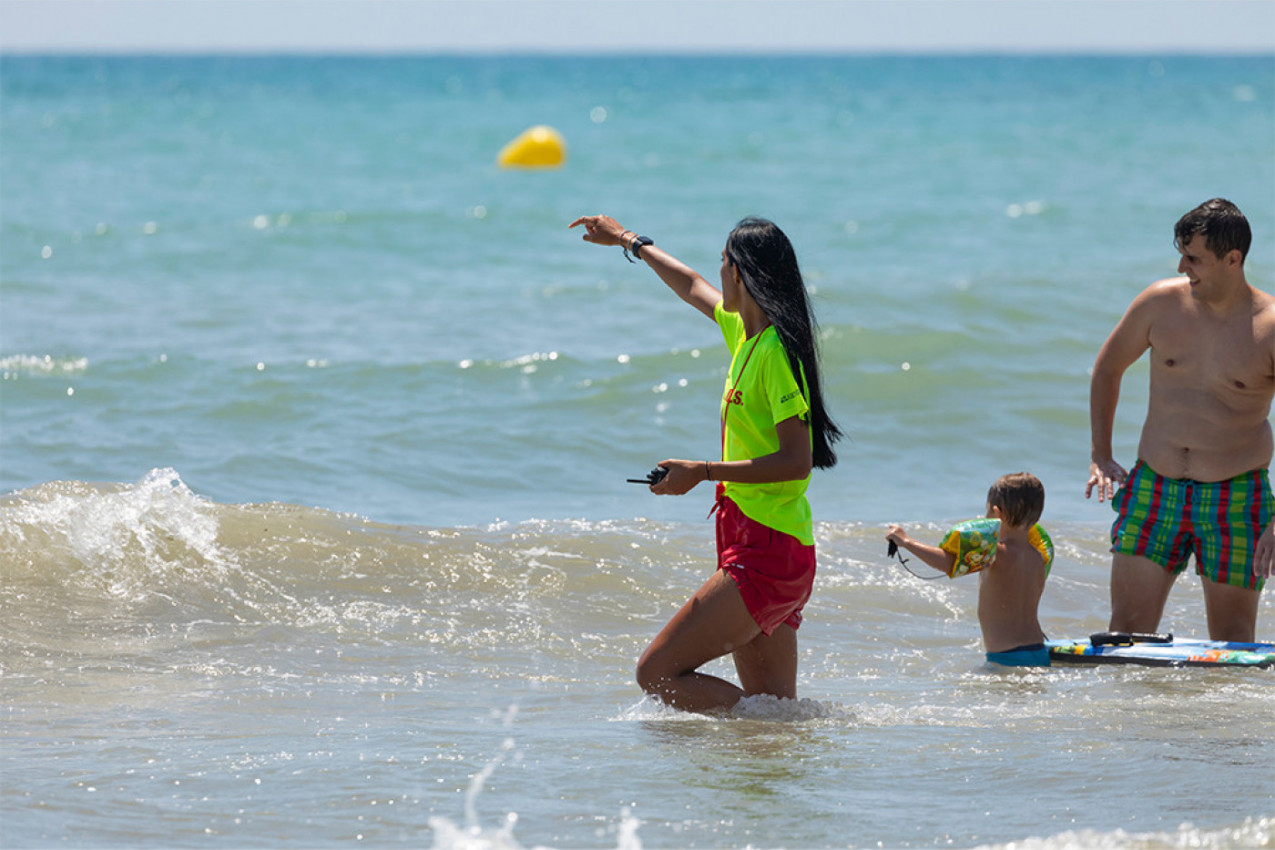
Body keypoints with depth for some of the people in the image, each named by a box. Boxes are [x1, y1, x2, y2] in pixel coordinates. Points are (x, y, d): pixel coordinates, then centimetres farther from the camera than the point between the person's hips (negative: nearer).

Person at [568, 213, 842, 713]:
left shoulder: (776, 352, -14)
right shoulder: (744, 333, 13)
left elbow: (797, 461, -20)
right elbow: (692, 287, 33)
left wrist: (702, 473, -16)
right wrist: (628, 240, 46)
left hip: (768, 554, -9)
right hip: (754, 545, 9)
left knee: (657, 675, -12)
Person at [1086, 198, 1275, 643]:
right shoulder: (1161, 302, 0)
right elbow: (1107, 368, 17)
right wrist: (1100, 456, 9)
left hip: (1235, 500, -3)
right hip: (1153, 490, 3)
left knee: (1231, 640, 2)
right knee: (1127, 630, -2)